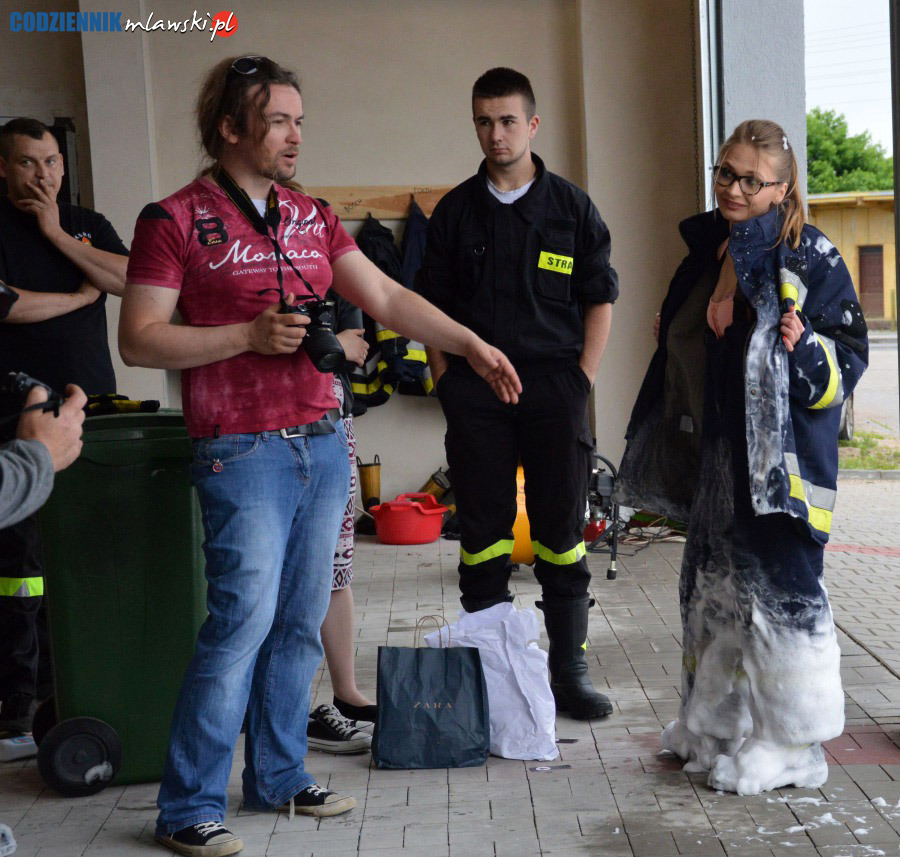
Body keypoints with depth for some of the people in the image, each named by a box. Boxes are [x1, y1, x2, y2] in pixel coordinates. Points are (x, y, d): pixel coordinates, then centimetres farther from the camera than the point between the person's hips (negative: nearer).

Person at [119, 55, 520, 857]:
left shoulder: (313, 217, 14)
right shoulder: (176, 219, -4)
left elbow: (387, 297, 15)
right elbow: (138, 340, -7)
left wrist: (472, 345, 6)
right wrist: (250, 335, -15)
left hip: (323, 445, 6)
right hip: (243, 453, -6)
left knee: (301, 622, 10)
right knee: (243, 620, -9)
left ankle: (279, 776, 24)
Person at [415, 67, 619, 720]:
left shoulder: (571, 206, 6)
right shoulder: (455, 211, 9)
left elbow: (600, 298, 7)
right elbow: (433, 304, 12)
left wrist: (583, 379, -2)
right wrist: (445, 381, 2)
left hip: (554, 388, -1)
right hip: (475, 395, 1)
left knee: (562, 538, 2)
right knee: (482, 538, 4)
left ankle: (570, 673, 12)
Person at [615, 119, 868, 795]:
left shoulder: (811, 259, -7)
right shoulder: (707, 251, 14)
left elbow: (849, 353, -9)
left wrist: (805, 347, -25)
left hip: (780, 460, -7)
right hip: (713, 459, 8)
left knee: (779, 588, -6)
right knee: (715, 587, 15)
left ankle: (789, 746, 8)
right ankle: (719, 730, 31)